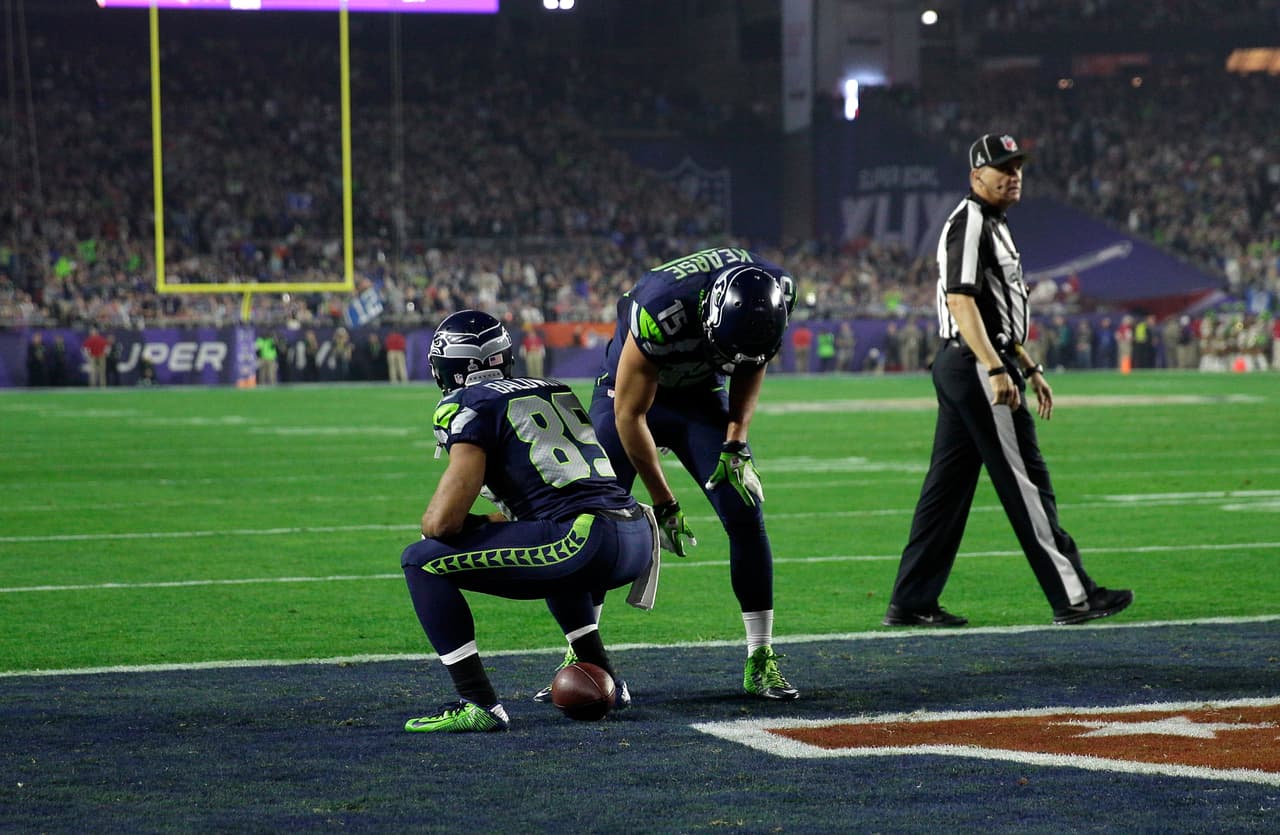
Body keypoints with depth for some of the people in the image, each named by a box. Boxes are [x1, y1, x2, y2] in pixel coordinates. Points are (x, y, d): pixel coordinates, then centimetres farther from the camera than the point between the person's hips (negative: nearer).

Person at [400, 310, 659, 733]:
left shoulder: (471, 405, 1)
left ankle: (478, 705, -7)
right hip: (636, 540, 8)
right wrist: (497, 520, 38)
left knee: (422, 561, 0)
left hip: (586, 539, -8)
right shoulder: (554, 390, 24)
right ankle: (605, 681, 32)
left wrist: (430, 523, 17)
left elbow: (443, 521, -6)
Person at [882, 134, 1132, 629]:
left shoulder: (992, 226, 21)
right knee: (1024, 481, -7)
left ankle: (911, 603, 10)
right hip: (977, 366, -11)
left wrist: (1029, 368, 26)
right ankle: (1072, 597, -4)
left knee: (947, 486, 9)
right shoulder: (969, 223, -12)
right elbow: (960, 300, -23)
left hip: (959, 367, 11)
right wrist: (996, 371, -29)